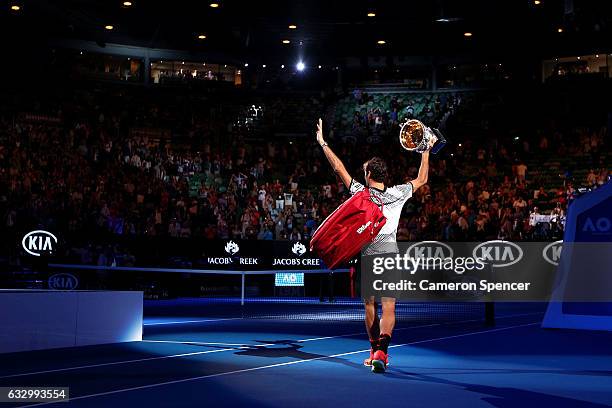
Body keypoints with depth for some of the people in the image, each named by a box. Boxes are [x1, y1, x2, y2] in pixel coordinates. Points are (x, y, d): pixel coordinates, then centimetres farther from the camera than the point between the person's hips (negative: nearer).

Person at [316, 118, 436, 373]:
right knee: (388, 308, -6)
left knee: (369, 306, 13)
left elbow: (338, 167, 6)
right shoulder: (397, 194, 1)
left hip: (366, 258, 0)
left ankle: (375, 350, 21)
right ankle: (381, 350, -23)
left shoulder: (360, 192, -2)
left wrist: (322, 142, 16)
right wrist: (427, 150, 26)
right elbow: (422, 179, 17)